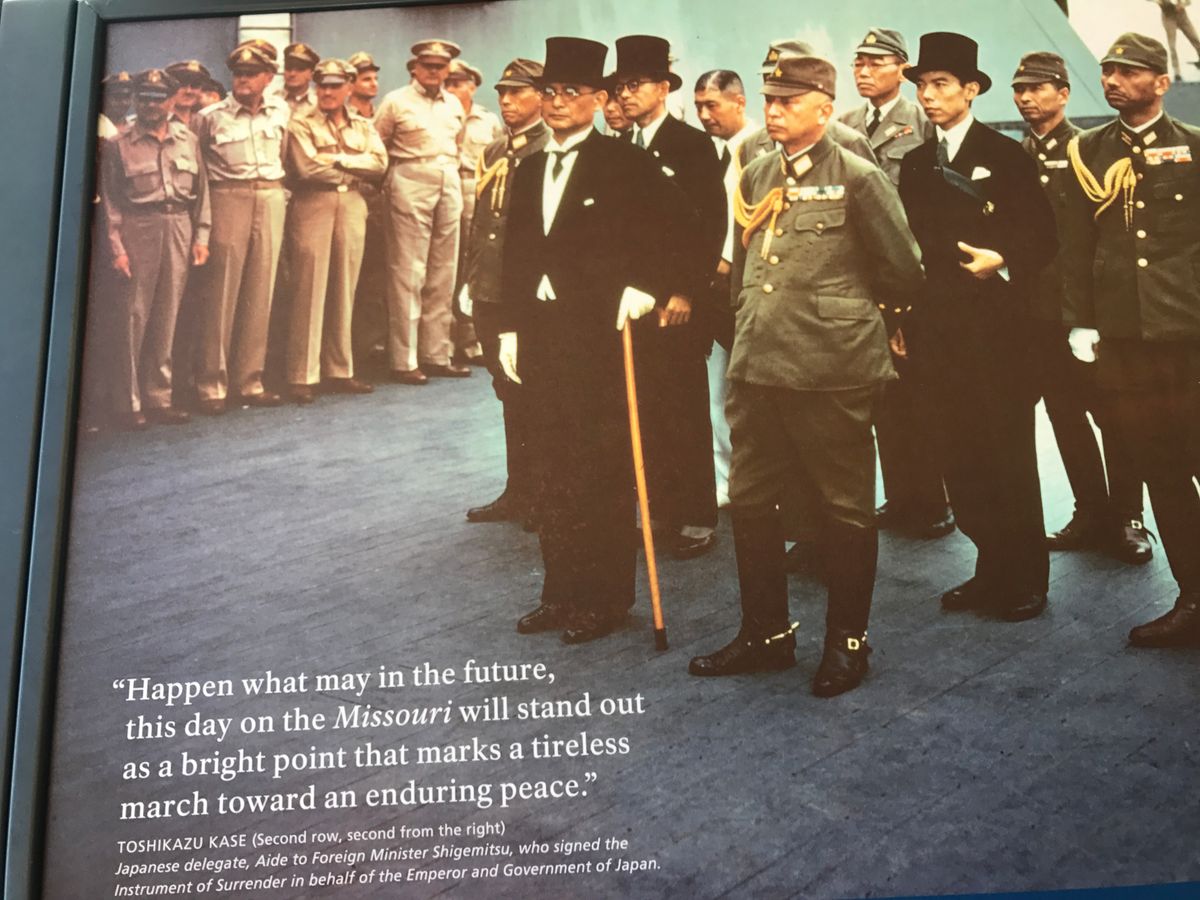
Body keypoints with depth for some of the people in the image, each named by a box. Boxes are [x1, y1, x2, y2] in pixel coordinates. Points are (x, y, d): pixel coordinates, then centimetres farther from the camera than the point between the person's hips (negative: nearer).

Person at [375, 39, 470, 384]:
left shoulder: (454, 104, 16)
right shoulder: (396, 101, 0)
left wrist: (450, 173, 16)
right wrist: (390, 180, 2)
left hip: (449, 186, 6)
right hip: (411, 187, -6)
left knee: (443, 275, 7)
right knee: (407, 274, -7)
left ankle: (436, 355, 14)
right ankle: (404, 361, -4)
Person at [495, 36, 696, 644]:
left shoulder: (626, 164, -4)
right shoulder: (529, 172, 14)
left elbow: (683, 233, -6)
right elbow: (515, 258, 16)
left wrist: (649, 286, -16)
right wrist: (509, 330, 10)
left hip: (601, 336, -6)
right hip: (542, 337, 6)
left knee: (602, 472, 0)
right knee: (553, 470, 11)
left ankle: (604, 599, 10)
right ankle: (561, 593, 22)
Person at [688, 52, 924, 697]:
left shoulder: (858, 178, -7)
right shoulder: (754, 178, 13)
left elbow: (902, 273, -2)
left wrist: (859, 319, 10)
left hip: (832, 372, -6)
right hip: (756, 366, 7)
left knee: (845, 509, 5)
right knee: (750, 502, 12)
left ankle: (847, 642, 20)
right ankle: (765, 633, 27)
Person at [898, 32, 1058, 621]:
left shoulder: (1007, 156, -2)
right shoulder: (915, 165, 12)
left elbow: (1044, 238, -5)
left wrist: (1004, 262, -22)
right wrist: (902, 320, 9)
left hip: (996, 328, -5)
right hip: (939, 332, 5)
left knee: (1009, 457, 1)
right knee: (961, 460, 6)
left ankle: (1025, 579, 11)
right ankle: (990, 568, 18)